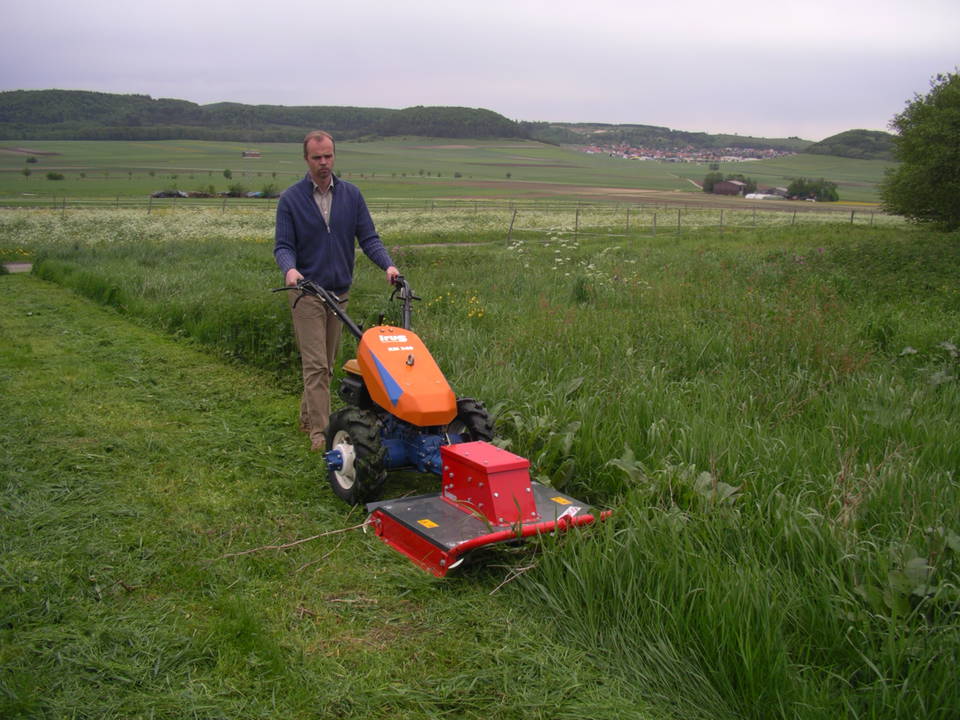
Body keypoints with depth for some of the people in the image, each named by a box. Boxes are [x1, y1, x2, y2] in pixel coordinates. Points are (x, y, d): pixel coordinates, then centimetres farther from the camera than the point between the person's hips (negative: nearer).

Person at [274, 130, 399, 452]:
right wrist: (289, 269, -28)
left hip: (339, 291, 4)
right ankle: (319, 431, -6)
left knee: (327, 363, 13)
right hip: (307, 291, -4)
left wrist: (387, 264, -15)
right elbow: (283, 245, -7)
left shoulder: (351, 195, 5)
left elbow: (368, 237, 3)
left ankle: (308, 417, 29)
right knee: (315, 364, -9)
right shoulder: (291, 199, -3)